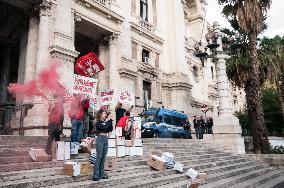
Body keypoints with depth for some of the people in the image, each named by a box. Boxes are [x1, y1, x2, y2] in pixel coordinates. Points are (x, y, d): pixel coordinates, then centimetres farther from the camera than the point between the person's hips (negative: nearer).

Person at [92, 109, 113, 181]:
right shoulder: (98, 122, -4)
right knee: (99, 157, -8)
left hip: (106, 139, 6)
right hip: (100, 139, -6)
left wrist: (110, 122, -1)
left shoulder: (106, 122, 14)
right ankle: (95, 175, -3)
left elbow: (110, 129, 9)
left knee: (103, 158, 8)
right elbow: (103, 127, -19)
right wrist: (109, 121, -12)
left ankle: (102, 174, 15)